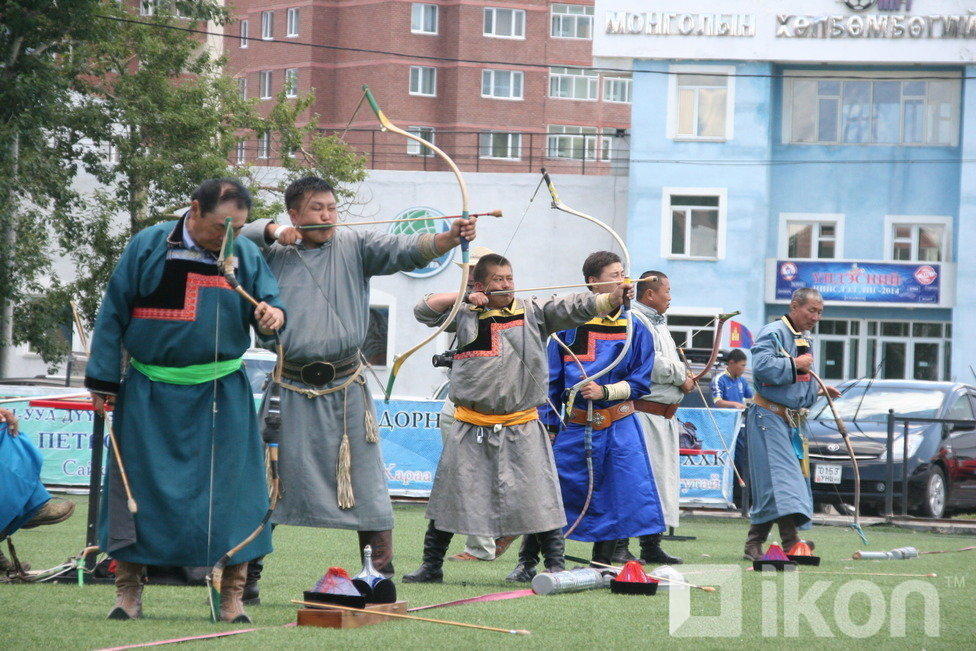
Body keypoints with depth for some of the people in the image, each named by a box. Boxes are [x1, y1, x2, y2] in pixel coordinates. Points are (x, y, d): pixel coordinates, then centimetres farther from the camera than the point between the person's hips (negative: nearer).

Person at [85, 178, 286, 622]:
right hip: (150, 395, -1)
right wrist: (103, 382, 0)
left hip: (222, 397, 1)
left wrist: (273, 315, -17)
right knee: (137, 485, 1)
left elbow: (269, 304, 9)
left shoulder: (247, 256, 5)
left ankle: (232, 596, 5)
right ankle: (128, 592, 11)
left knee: (230, 490, -2)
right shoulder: (149, 247, -2)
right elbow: (113, 314, 2)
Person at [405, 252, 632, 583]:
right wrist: (464, 297, -2)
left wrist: (611, 299, -26)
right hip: (471, 428, 1)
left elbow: (573, 308, -9)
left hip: (521, 428, -1)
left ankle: (555, 565, 3)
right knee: (448, 496, 7)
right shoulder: (465, 316, 8)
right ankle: (431, 565, 19)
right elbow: (424, 311, 9)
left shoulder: (532, 313, 2)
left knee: (539, 498, -5)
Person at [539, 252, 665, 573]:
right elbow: (552, 380, 7)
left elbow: (639, 382, 3)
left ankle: (601, 565, 8)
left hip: (618, 428, 1)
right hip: (574, 426, -1)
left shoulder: (635, 330, 5)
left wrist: (605, 391, -13)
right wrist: (548, 423, 1)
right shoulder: (570, 325, 3)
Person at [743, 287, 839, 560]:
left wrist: (818, 389, 14)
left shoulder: (805, 339, 20)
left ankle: (754, 544, 11)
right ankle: (791, 540, -27)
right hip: (769, 417, -9)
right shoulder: (774, 332, -9)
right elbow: (761, 366, -25)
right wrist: (795, 364, -18)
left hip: (794, 420, 9)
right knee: (781, 476, -17)